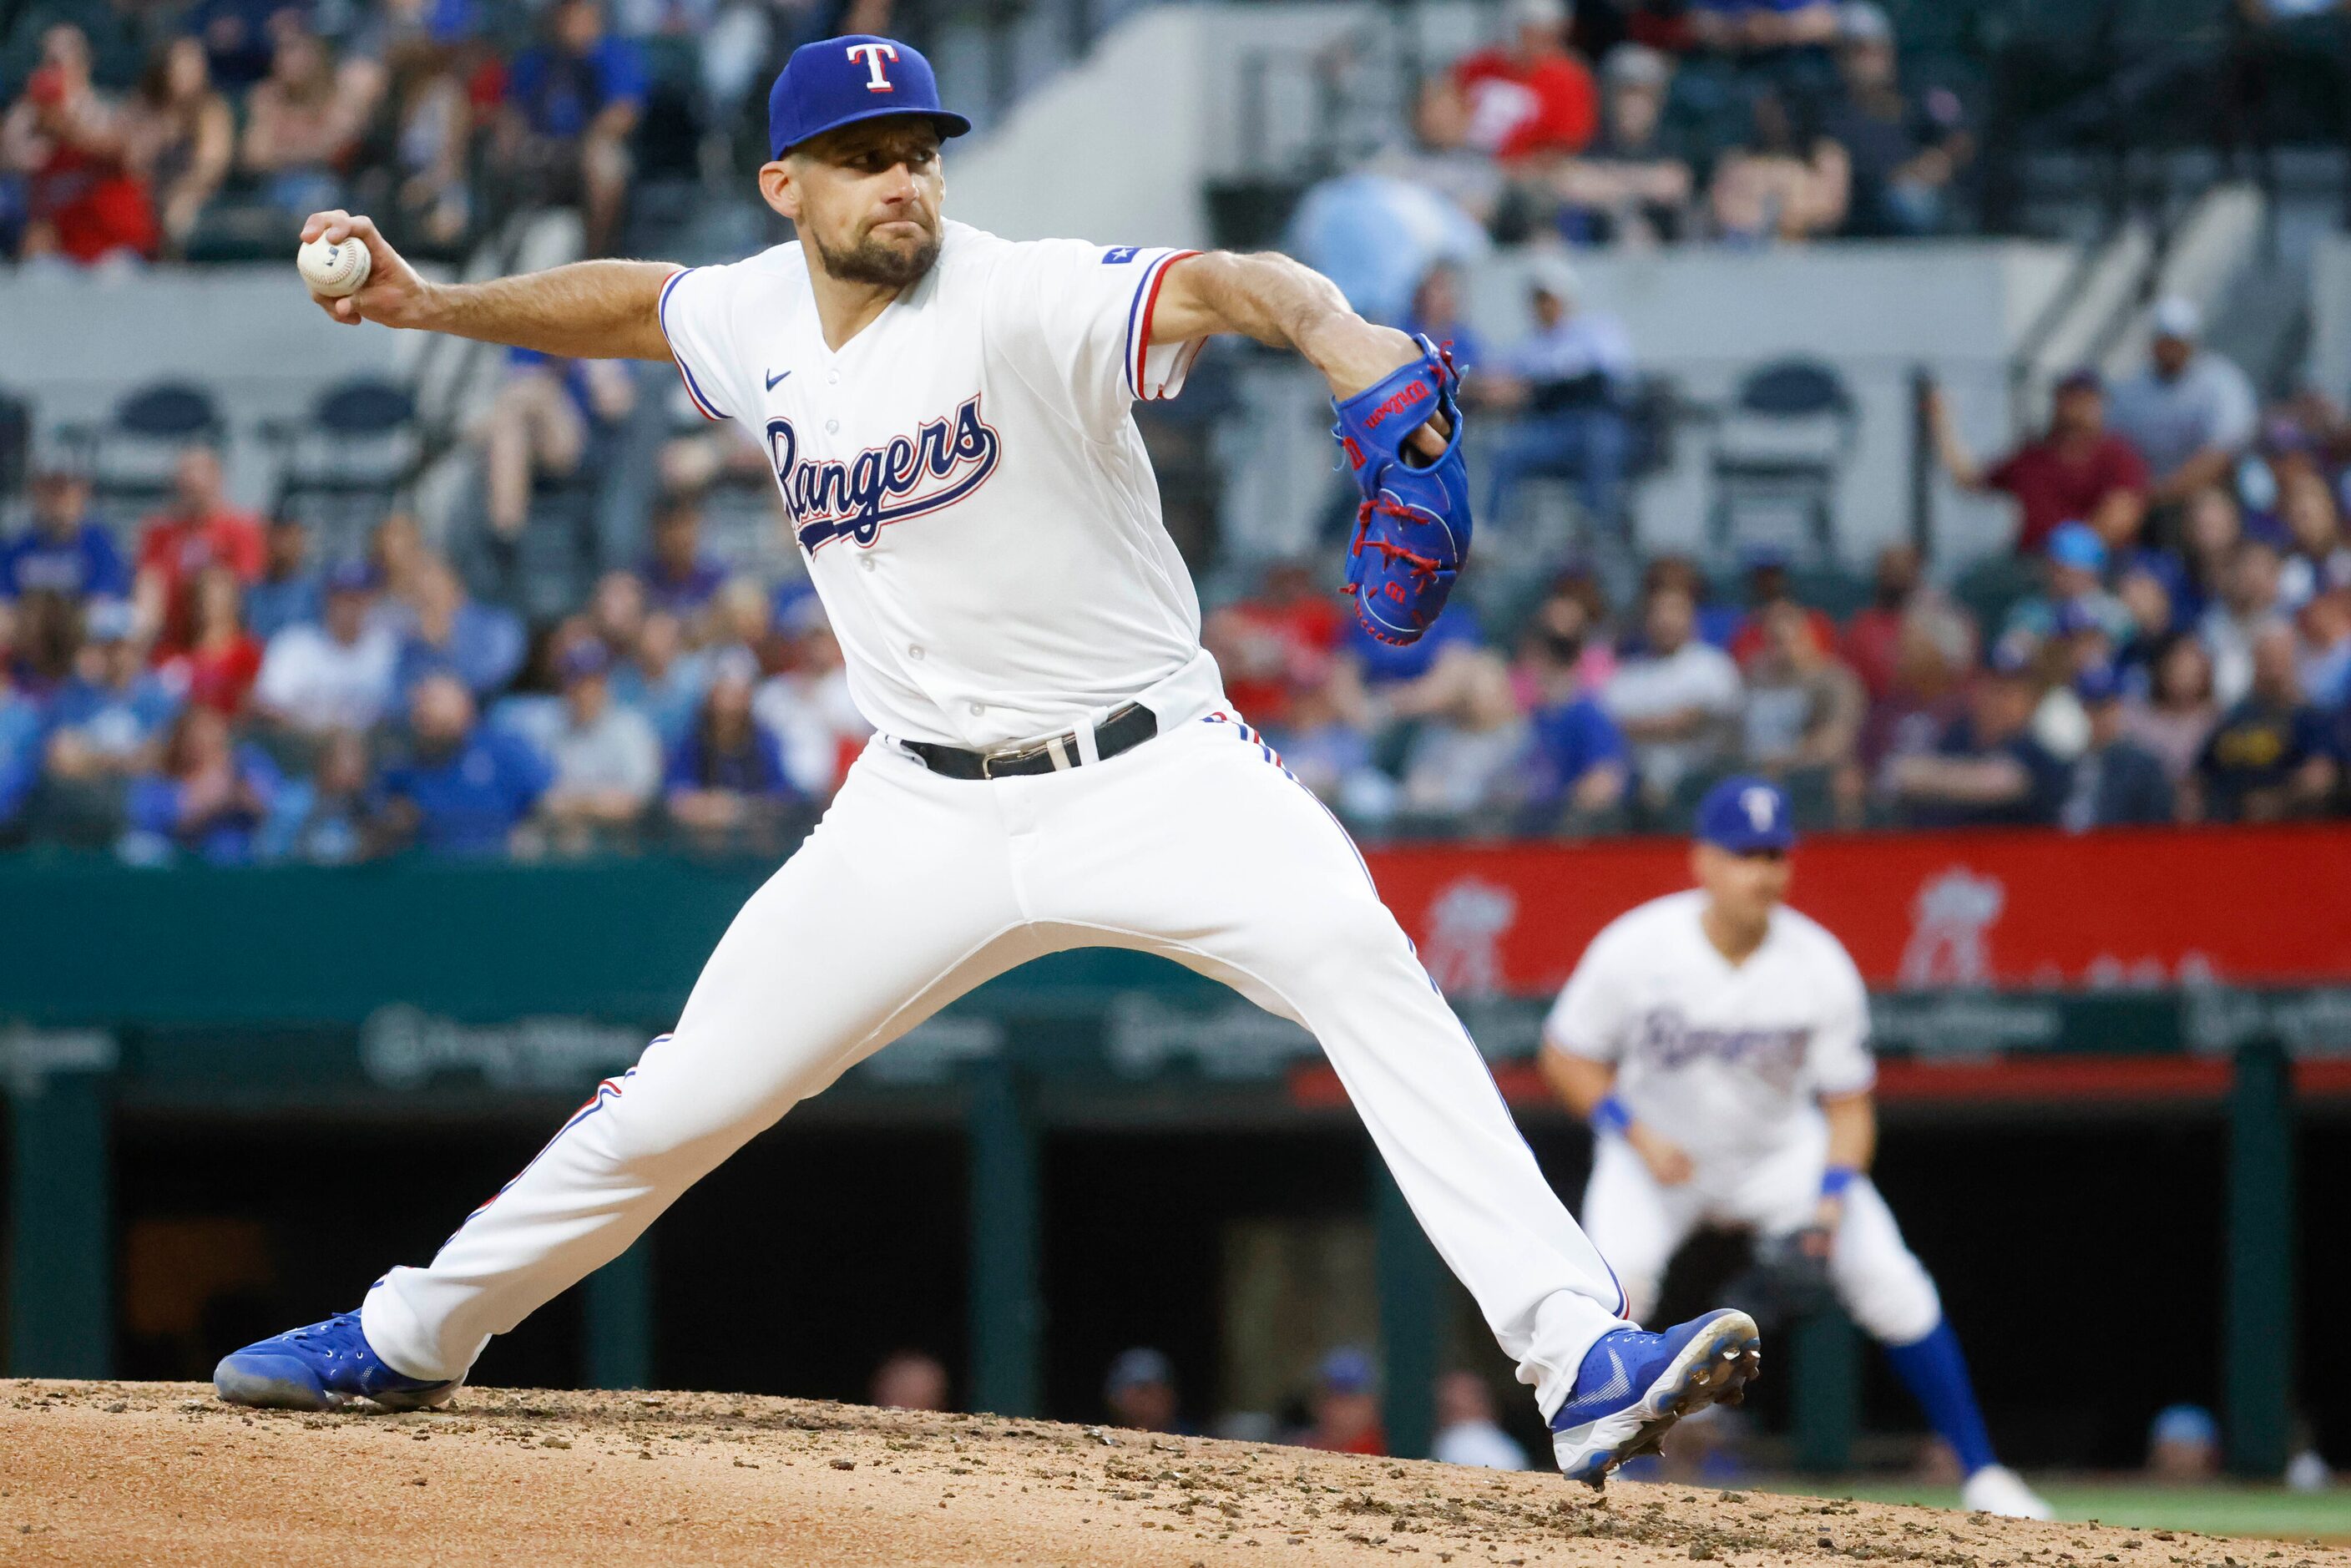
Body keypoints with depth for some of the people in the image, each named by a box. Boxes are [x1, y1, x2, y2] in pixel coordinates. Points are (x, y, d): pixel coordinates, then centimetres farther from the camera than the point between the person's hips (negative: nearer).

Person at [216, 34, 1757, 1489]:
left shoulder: (1022, 301, -18)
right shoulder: (759, 321, 2)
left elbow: (1212, 285, -37)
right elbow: (635, 302, 25)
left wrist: (1333, 330, -58)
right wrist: (434, 304, 15)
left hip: (1154, 767, -5)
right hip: (930, 811, 5)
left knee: (1357, 957, -30)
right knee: (687, 1097, 6)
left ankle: (1582, 1360, -36)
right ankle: (414, 1335, 29)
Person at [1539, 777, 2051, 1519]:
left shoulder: (1821, 967, -19)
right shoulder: (1635, 949, -23)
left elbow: (1848, 1103, -10)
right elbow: (1566, 1055, -11)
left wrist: (1832, 1194, -27)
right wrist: (1637, 1136, -25)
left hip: (1780, 1151, 1)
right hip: (1656, 1149, -1)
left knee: (1889, 1282, -12)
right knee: (1616, 1281, -28)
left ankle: (1981, 1474, 1)